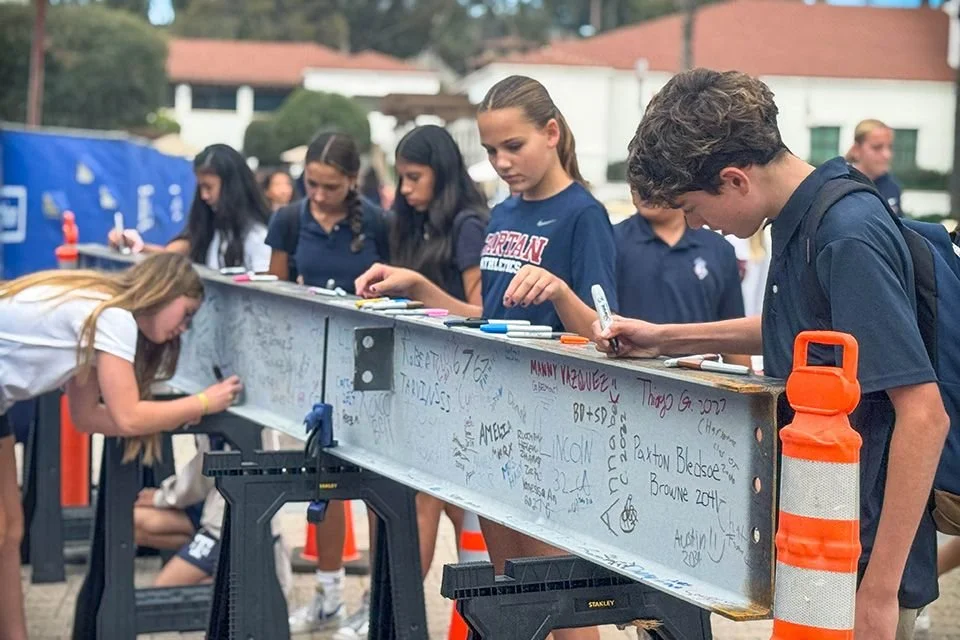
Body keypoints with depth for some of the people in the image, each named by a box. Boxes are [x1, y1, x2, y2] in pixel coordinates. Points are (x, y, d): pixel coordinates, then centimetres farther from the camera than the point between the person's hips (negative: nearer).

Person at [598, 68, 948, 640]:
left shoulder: (849, 239, -23)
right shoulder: (800, 223, 4)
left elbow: (924, 414, -25)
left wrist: (880, 591, -25)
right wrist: (667, 338, 16)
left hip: (861, 565, -9)